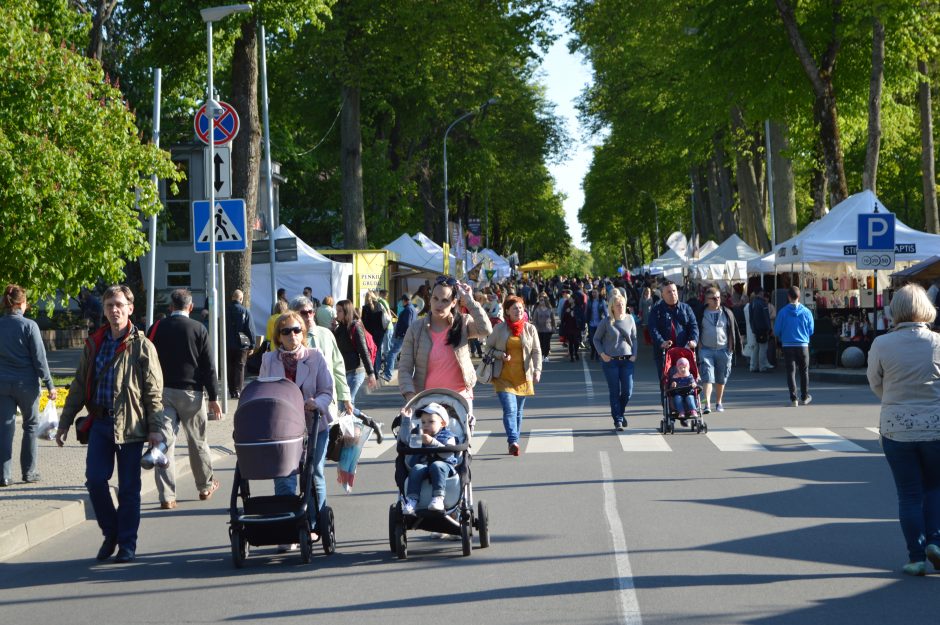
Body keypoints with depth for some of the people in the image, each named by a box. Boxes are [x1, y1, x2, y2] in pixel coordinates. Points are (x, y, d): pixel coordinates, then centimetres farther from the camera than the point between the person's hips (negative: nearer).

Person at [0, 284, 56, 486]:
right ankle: (29, 471, 15)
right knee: (31, 425, 13)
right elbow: (39, 358, -10)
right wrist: (49, 385, -5)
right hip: (26, 384, -2)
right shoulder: (29, 326, -10)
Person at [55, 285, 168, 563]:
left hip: (130, 425, -3)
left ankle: (127, 543, 13)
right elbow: (79, 386, 15)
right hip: (100, 422, 3)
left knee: (128, 487, 2)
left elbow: (154, 391, -4)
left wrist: (156, 427, -10)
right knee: (95, 479, -5)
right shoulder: (93, 344, 10)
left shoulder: (142, 346, -2)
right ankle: (111, 533, 16)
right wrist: (65, 422, 12)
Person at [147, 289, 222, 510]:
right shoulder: (199, 329, -3)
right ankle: (206, 486, 30)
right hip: (190, 392, -1)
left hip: (162, 392, 1)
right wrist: (213, 398, 2)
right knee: (197, 440, 14)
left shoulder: (157, 328, 2)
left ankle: (167, 496, -5)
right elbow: (208, 367, -3)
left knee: (165, 442, -1)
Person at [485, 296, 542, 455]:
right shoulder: (499, 329, 1)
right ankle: (513, 442, -27)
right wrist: (500, 355, -10)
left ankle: (513, 443, 20)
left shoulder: (530, 329, 5)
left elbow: (537, 352, 3)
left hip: (523, 377, 2)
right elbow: (488, 347, 9)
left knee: (518, 412, 10)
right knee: (509, 410, -17)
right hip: (504, 377, -2)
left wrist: (537, 370, -12)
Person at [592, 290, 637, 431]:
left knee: (627, 392, 0)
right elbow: (596, 339, 6)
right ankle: (618, 420, 7)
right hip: (610, 361, -2)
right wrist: (602, 353, -5)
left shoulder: (630, 319, 3)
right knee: (615, 392, -1)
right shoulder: (606, 322, -4)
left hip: (627, 360, 2)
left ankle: (620, 412, 28)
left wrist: (634, 354, 1)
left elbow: (634, 338, 12)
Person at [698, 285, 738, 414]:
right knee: (707, 378, -13)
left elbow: (732, 332, 11)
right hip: (706, 350, -2)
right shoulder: (702, 314, 2)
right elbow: (697, 332, 5)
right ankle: (707, 404, -20)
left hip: (723, 350, 2)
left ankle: (719, 402, 26)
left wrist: (730, 349, 5)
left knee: (721, 379, 10)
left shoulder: (727, 313, 7)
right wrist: (699, 348, -2)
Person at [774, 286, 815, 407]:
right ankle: (804, 397, 23)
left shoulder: (783, 312, -7)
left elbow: (776, 331, -2)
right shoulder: (806, 312, -5)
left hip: (788, 346, -1)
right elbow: (811, 331, 4)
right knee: (804, 371, 15)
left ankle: (793, 398, -1)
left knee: (791, 371, 5)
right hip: (803, 345, 1)